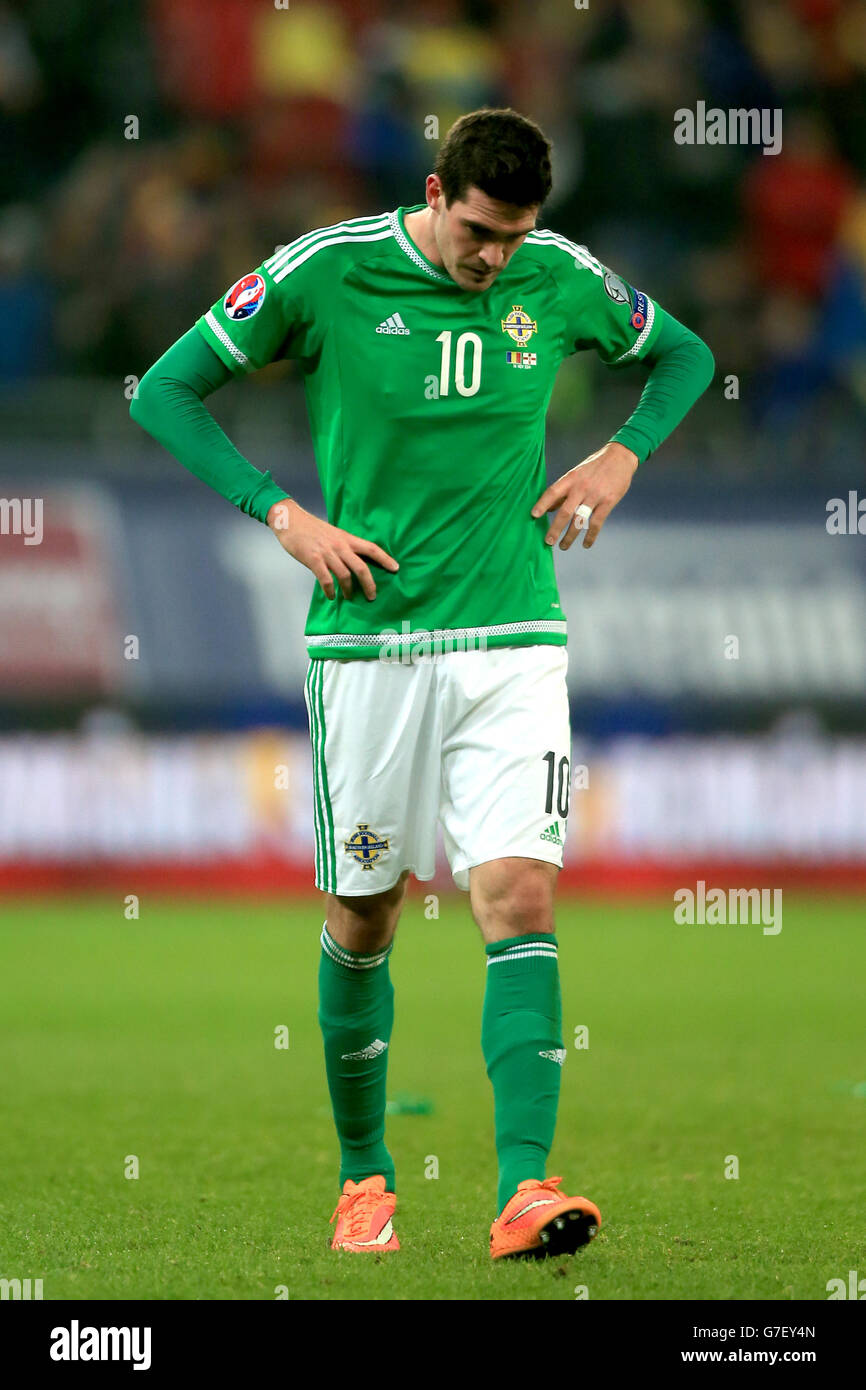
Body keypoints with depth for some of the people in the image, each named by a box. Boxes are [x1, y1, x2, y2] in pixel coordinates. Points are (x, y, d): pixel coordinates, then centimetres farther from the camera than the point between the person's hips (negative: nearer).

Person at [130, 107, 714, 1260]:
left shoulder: (560, 278, 1)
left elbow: (683, 355, 21)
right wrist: (282, 515, -10)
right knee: (363, 916, 6)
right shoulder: (325, 271, -7)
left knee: (519, 895, -13)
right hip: (368, 638, -1)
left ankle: (525, 1189, -19)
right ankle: (364, 1175, 25)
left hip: (512, 637, 1)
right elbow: (167, 392, 0)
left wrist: (622, 456, 3)